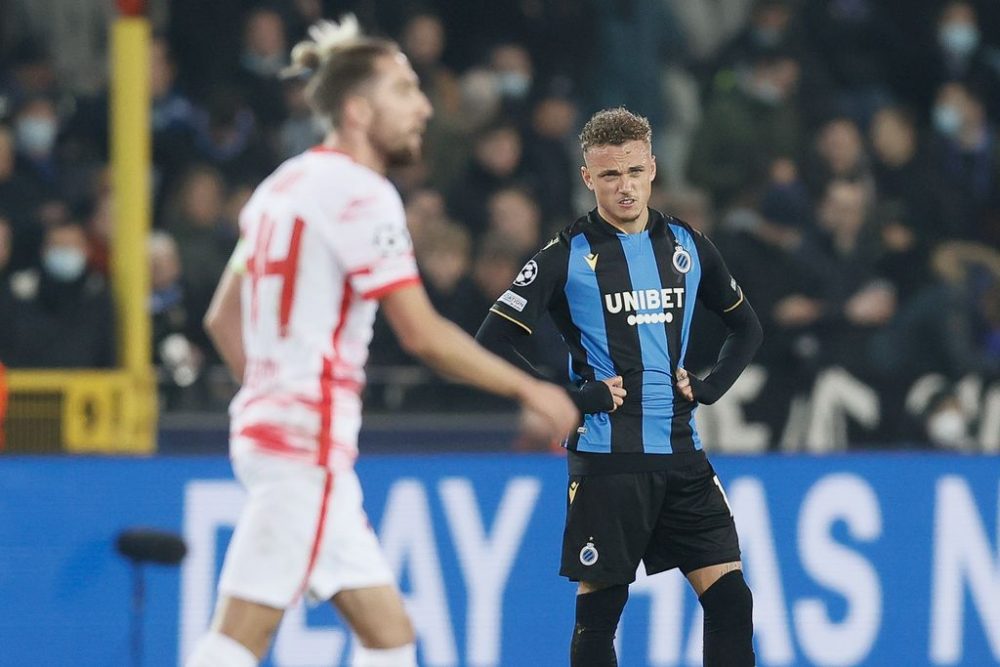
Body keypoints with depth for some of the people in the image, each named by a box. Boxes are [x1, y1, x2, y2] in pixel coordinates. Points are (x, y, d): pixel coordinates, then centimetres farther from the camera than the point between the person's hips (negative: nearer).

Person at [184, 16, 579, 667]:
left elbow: (222, 318, 20)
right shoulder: (360, 193, -12)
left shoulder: (288, 183, 16)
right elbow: (423, 334, -15)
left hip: (270, 425, 10)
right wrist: (530, 391, -7)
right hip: (309, 442, -10)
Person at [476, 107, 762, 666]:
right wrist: (574, 397, -11)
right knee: (599, 612, -1)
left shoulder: (687, 246, 9)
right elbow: (492, 343, -7)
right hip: (606, 456, -4)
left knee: (730, 599, -4)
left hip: (680, 452, 4)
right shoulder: (569, 256, -4)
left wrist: (708, 388, 7)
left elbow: (747, 327, 23)